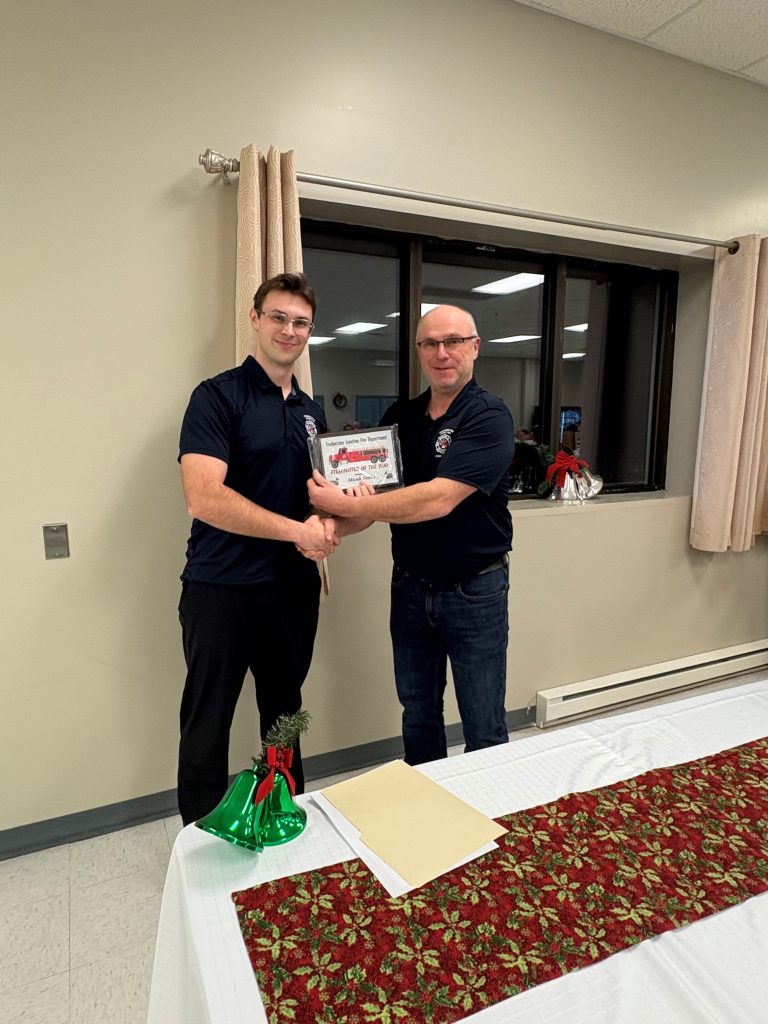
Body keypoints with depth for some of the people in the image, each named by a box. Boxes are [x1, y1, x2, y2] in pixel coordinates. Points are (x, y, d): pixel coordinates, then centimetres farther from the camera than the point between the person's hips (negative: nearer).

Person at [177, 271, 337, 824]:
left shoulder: (311, 410, 12)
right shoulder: (217, 396, -8)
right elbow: (204, 498, -20)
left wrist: (328, 523, -4)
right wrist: (297, 529, -19)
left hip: (295, 587, 6)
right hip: (221, 589, -5)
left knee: (285, 716, 20)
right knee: (207, 726, 7)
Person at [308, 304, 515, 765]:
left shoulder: (489, 417, -14)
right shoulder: (399, 416, 6)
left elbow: (437, 499, -26)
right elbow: (375, 491, 2)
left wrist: (345, 505, -23)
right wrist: (338, 526, -20)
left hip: (474, 589, -5)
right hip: (410, 586, 6)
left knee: (485, 731, 10)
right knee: (418, 717, 21)